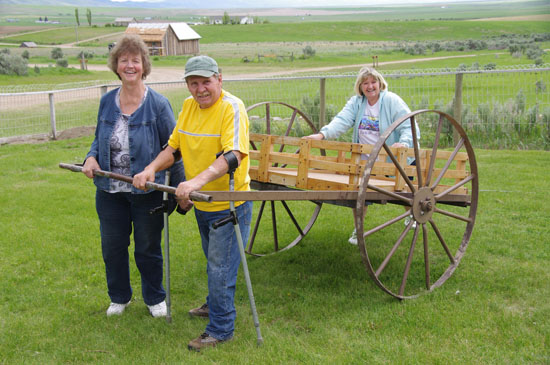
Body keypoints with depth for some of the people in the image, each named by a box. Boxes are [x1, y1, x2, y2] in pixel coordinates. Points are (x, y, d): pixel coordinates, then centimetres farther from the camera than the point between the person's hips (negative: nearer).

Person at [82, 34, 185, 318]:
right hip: (110, 191, 4)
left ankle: (155, 298, 34)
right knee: (112, 247, 15)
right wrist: (91, 157, -6)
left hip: (146, 192, -4)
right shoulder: (107, 102, 2)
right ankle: (119, 297, 38)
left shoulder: (158, 104, -11)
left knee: (148, 249, 11)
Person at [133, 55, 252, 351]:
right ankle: (215, 305, 47)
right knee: (213, 262, 26)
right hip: (201, 204, 8)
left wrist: (197, 181, -45)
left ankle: (220, 329, 14)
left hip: (229, 205, -8)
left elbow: (233, 155, -33)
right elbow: (174, 147, 9)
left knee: (221, 268, 0)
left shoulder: (232, 107, -20)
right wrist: (151, 169, -10)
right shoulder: (188, 106, 3)